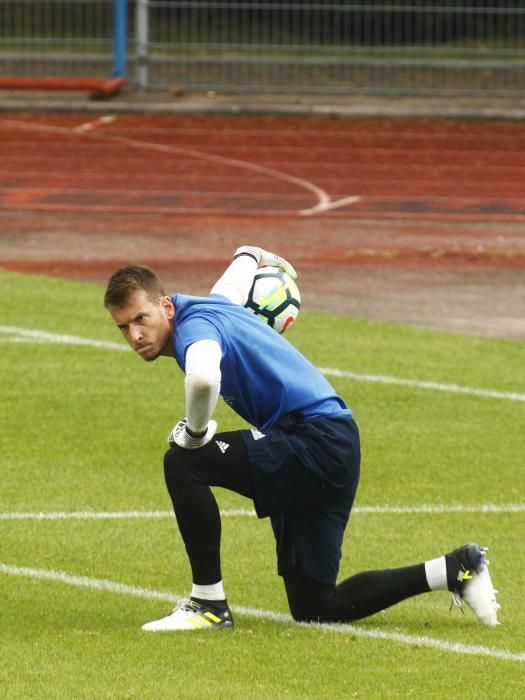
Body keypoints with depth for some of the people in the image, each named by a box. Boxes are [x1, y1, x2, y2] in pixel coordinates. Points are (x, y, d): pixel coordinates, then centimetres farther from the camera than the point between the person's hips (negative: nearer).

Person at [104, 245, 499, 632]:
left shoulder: (194, 326, -16)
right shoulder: (212, 305, 13)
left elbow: (203, 377, -42)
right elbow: (245, 260, 36)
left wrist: (195, 433, -23)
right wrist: (256, 259, 60)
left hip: (316, 440, -10)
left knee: (183, 462, -20)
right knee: (315, 609, 10)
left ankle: (209, 604, -10)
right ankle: (453, 571, 17)